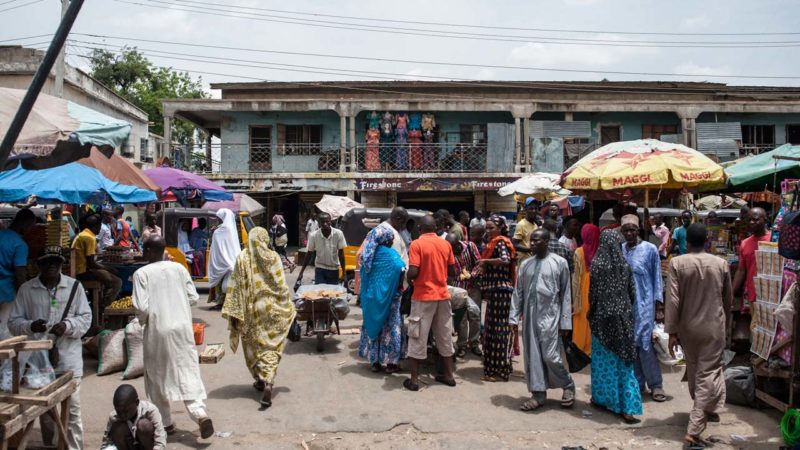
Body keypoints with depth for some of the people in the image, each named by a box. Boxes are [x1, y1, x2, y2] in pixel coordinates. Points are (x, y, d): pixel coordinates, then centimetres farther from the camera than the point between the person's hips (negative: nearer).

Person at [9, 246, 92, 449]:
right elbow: (13, 322, 2)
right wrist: (30, 326, -19)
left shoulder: (75, 286, 0)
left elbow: (86, 317, 1)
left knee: (72, 410, 3)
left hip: (68, 359, -1)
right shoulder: (26, 289, 1)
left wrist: (68, 325, -18)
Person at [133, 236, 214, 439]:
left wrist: (143, 321, 7)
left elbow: (141, 307, -14)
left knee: (157, 377, 14)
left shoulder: (141, 273, -8)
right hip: (182, 327, 3)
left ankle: (165, 422, 23)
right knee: (188, 371, 4)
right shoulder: (179, 268, 2)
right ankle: (200, 413, -13)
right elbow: (193, 297, 4)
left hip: (158, 330, -2)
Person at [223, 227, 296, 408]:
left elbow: (235, 287, -6)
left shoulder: (242, 258, -4)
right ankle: (268, 383, -16)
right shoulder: (273, 257, -4)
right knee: (271, 346, 1)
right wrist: (289, 308, 6)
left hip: (250, 310, 1)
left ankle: (260, 380, 29)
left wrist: (234, 312, -2)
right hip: (271, 309, -1)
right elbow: (282, 286, -3)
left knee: (254, 345, 17)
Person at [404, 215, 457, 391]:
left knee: (418, 337, 3)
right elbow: (452, 272, 7)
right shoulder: (446, 244, 4)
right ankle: (448, 375, 22)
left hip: (423, 296, -4)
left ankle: (414, 379, 6)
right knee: (445, 336, 14)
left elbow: (413, 272, -18)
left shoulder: (416, 244, -10)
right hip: (442, 295, 5)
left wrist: (409, 280, 3)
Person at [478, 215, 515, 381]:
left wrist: (485, 261, -22)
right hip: (495, 290, 10)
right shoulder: (494, 243, 18)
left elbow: (506, 260, -30)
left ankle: (499, 371, -1)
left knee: (498, 328, -6)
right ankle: (494, 366, 22)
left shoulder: (500, 243, -10)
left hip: (500, 291, -10)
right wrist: (483, 269, 6)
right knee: (493, 327, 13)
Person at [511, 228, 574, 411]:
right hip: (529, 316, 4)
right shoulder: (525, 264, 8)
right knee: (532, 356, 5)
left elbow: (565, 294, -2)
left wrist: (565, 321, -6)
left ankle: (568, 386, 19)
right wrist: (514, 317, 4)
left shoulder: (559, 263, -3)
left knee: (550, 356, -5)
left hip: (549, 316, -4)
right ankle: (538, 394, 15)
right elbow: (518, 292, 10)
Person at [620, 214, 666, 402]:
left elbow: (657, 277, 0)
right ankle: (636, 382, 18)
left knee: (646, 343, -5)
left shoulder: (650, 249, -4)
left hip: (644, 303, -4)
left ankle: (655, 384, 6)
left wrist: (658, 302, -4)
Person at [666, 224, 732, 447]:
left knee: (694, 371, 21)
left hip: (688, 327, 1)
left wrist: (671, 331, -8)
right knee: (708, 374, 0)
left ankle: (707, 410, 42)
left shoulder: (677, 263, -10)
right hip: (714, 327, -1)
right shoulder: (721, 264, -5)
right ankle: (694, 428, -7)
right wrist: (726, 325, 22)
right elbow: (728, 299, 6)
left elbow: (672, 300, -14)